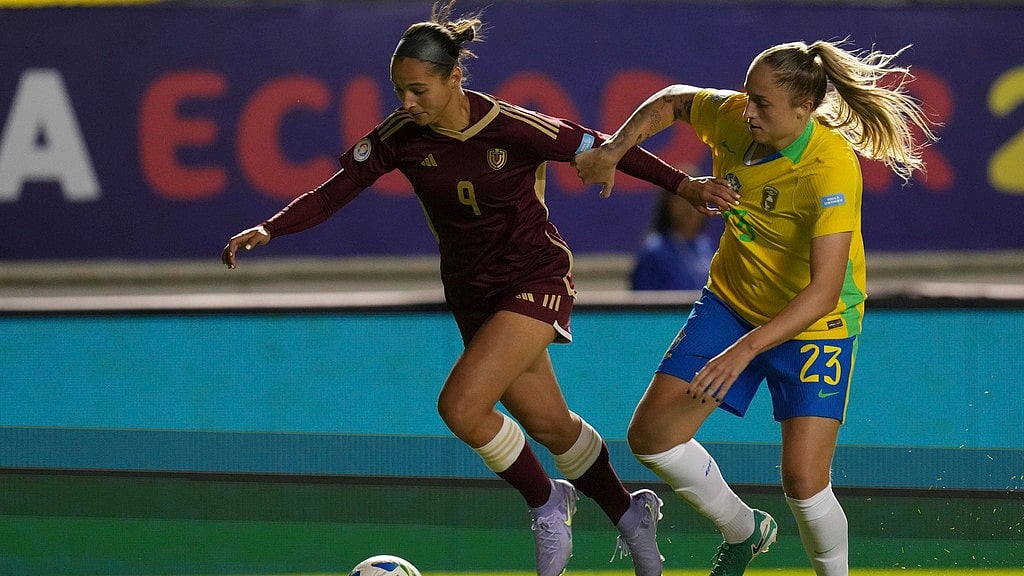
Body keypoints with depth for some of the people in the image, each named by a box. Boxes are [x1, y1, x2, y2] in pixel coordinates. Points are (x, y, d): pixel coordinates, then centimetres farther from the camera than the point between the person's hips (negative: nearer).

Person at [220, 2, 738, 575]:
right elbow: (337, 190, -11)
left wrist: (681, 183, -15)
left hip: (536, 279, -5)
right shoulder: (401, 135, -11)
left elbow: (601, 148, -13)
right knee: (550, 425, 14)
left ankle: (548, 504, 3)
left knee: (461, 405, -21)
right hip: (472, 290, 5)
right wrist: (268, 229, -24)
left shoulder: (513, 128, -23)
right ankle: (630, 515, 38)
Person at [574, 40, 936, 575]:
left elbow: (824, 291, -36)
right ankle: (743, 531, 23)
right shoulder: (732, 116, -15)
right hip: (732, 300, 6)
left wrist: (743, 351, -44)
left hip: (814, 326, -6)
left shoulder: (832, 169, -31)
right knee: (650, 434, -2)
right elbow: (672, 101, 11)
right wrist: (614, 150, -3)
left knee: (803, 482, -17)